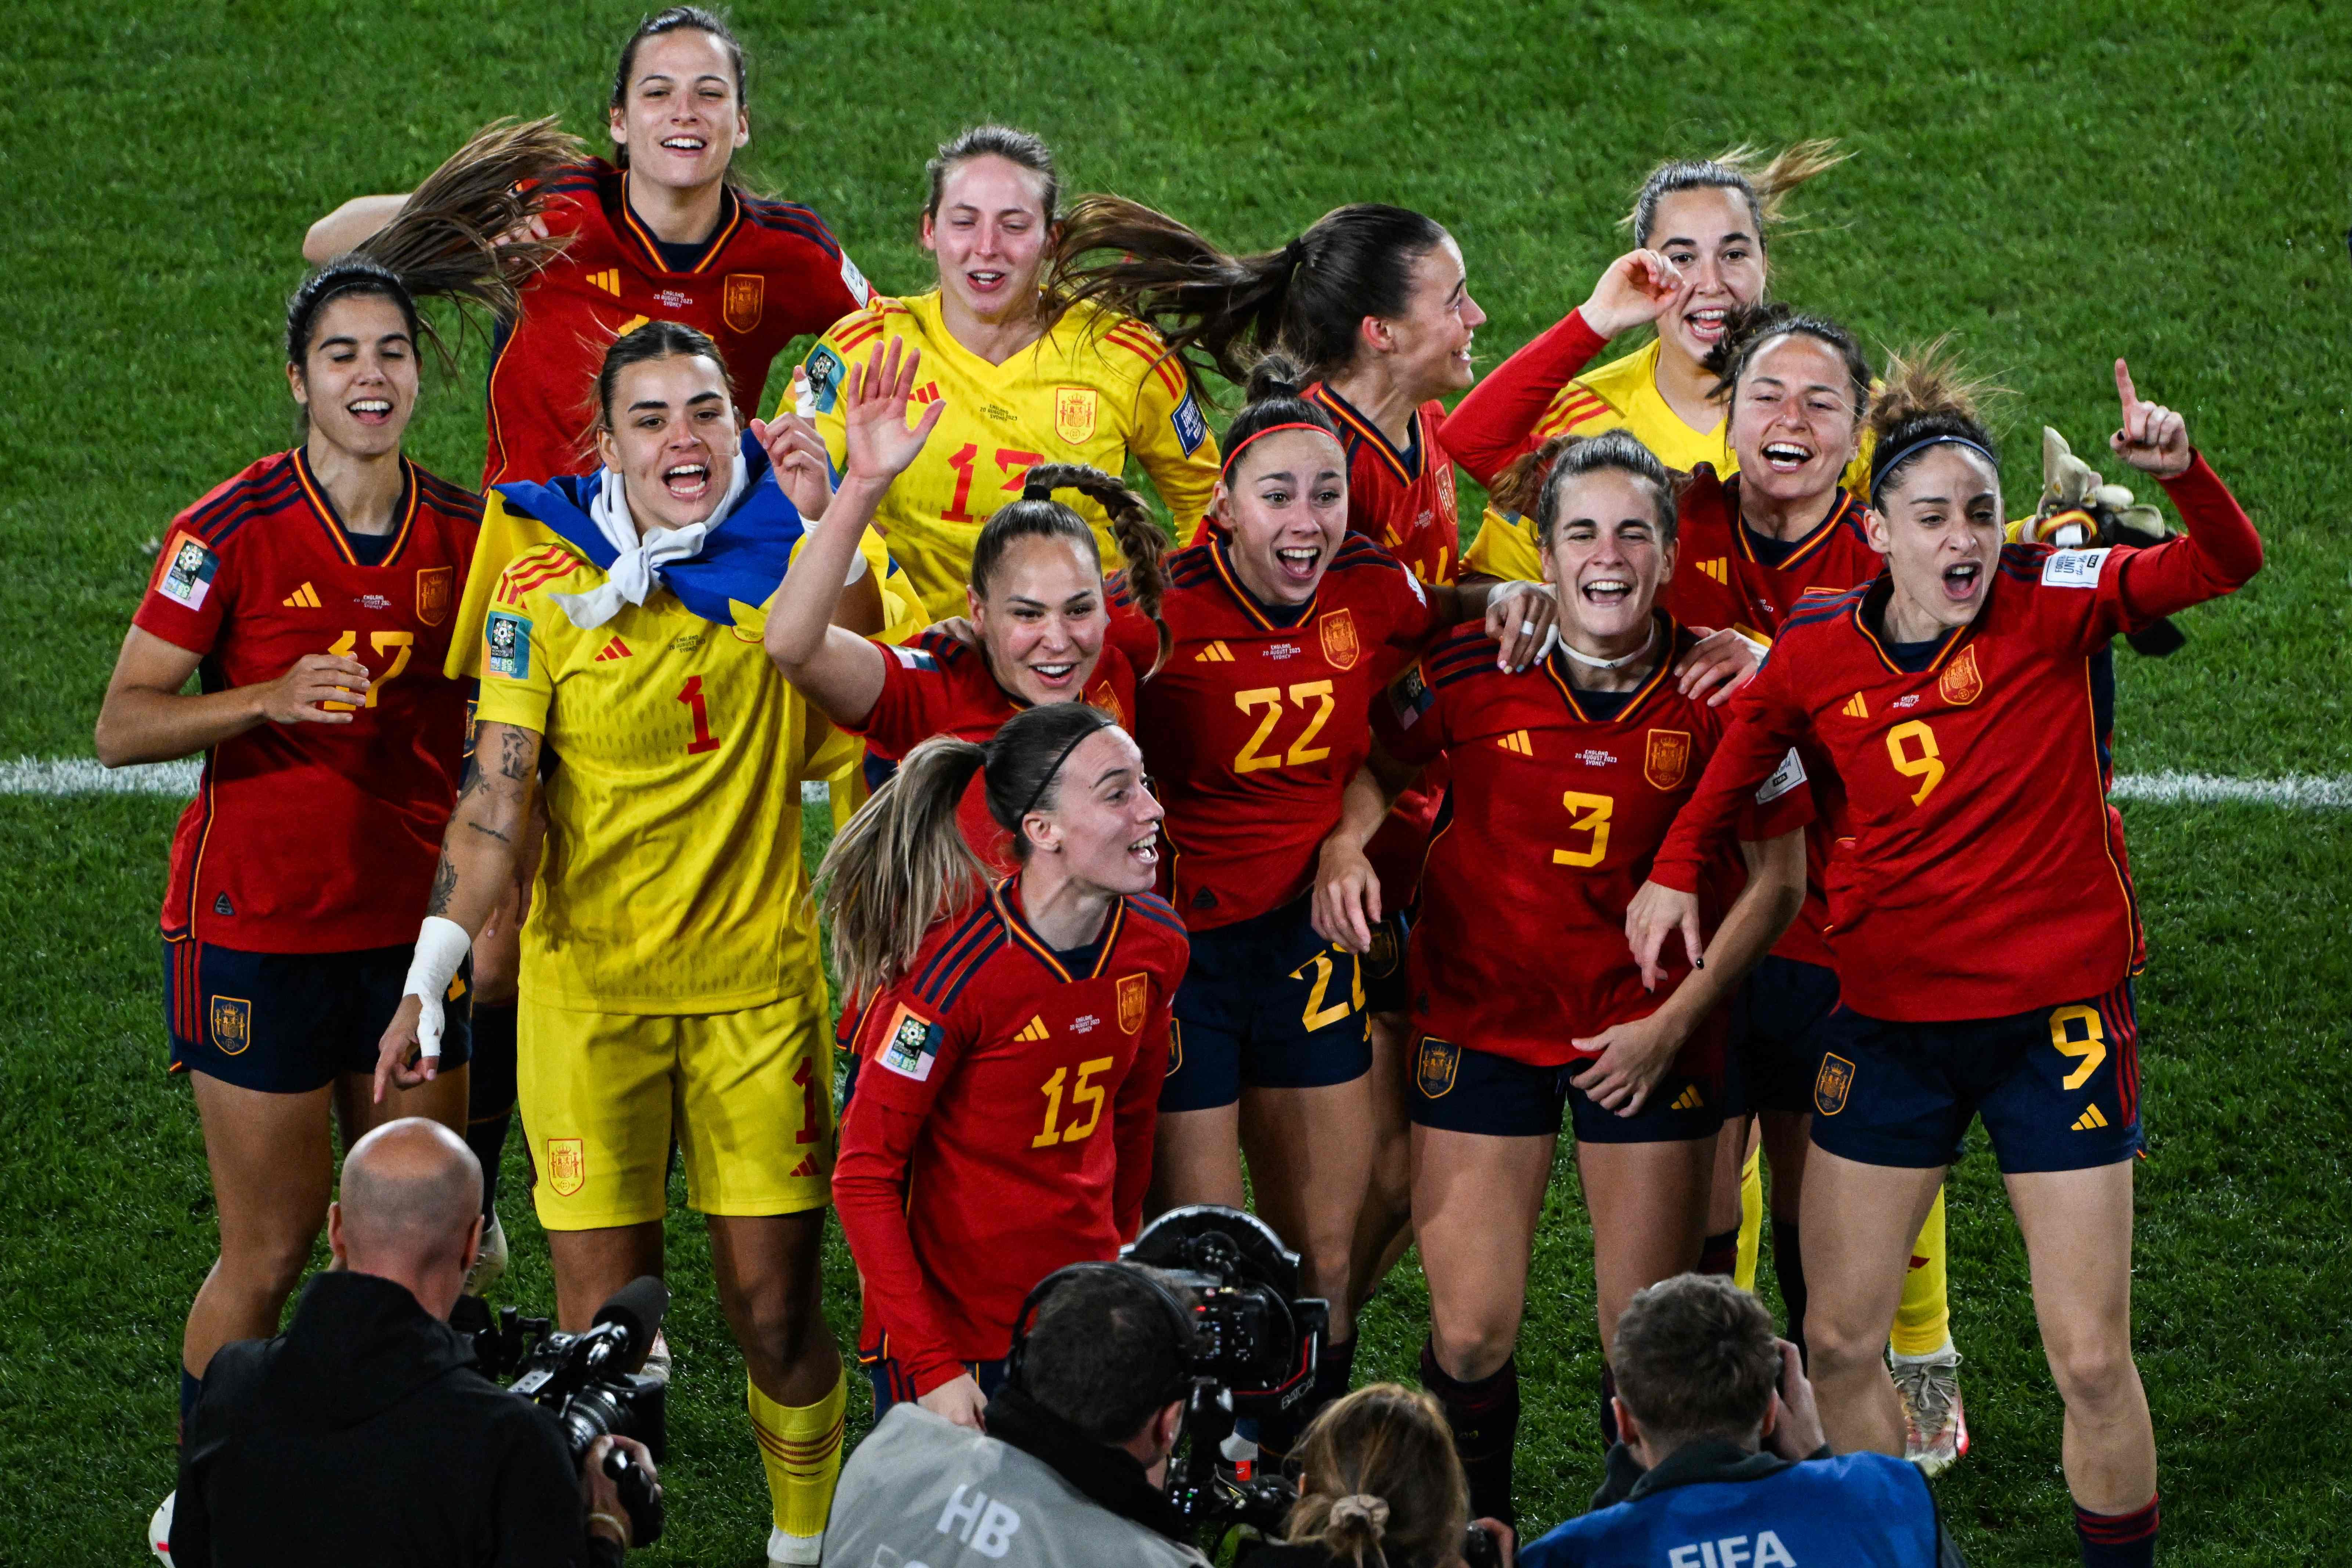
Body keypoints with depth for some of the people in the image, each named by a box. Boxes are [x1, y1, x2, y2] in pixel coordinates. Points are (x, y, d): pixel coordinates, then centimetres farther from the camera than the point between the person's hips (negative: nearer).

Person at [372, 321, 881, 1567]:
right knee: (602, 1312, 0)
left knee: (774, 1307, 2)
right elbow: (496, 794, -10)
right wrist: (430, 975, -21)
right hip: (590, 988, -1)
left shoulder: (784, 559, -1)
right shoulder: (547, 591, -6)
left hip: (758, 983, 1)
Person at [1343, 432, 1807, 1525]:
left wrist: (1674, 1022, -6)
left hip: (1650, 1038, 0)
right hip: (1483, 1016, 0)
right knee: (1468, 1338, 1)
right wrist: (1347, 847, -11)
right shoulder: (1473, 671, -11)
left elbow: (1776, 881, -1)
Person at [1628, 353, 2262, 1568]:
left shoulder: (2051, 604, -12)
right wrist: (1676, 867, 0)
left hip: (2057, 1018, -2)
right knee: (1839, 1342, 7)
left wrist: (2181, 471, -41)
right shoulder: (1815, 655, -6)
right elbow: (1743, 752, 13)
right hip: (1890, 1019, 3)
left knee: (2091, 1361, -2)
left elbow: (2227, 564, -22)